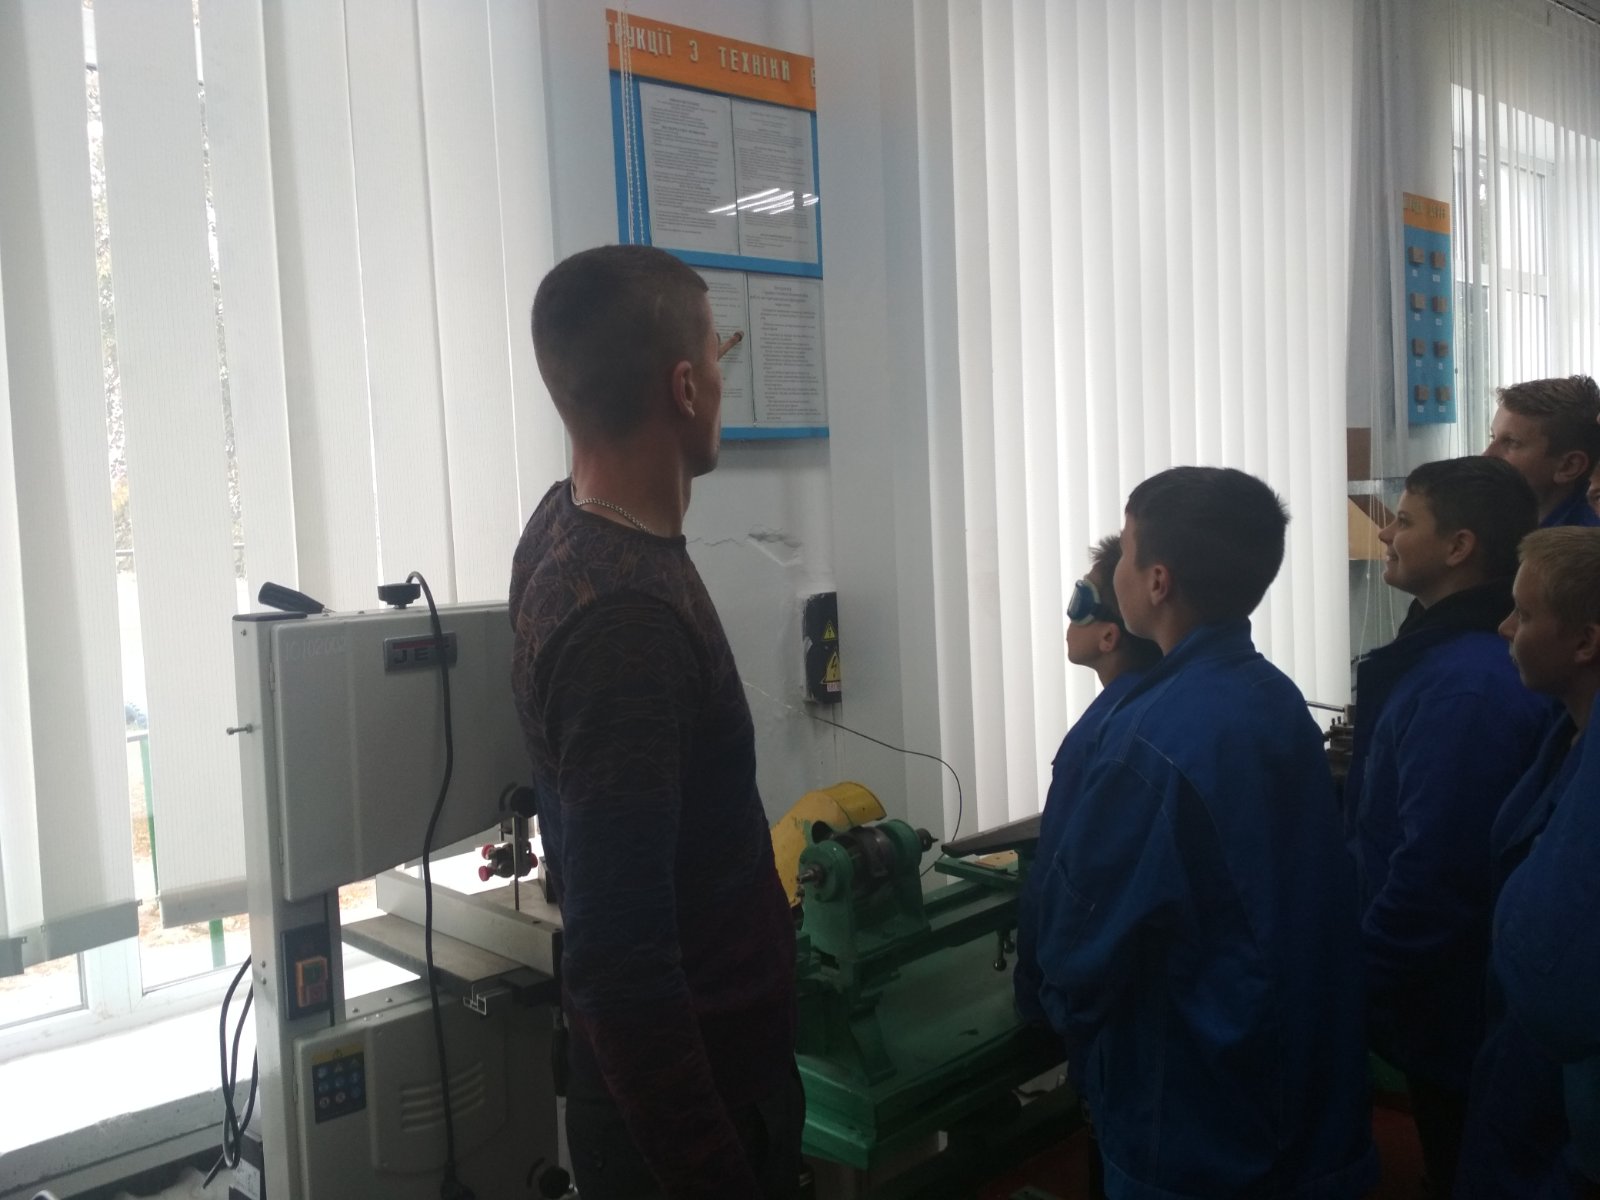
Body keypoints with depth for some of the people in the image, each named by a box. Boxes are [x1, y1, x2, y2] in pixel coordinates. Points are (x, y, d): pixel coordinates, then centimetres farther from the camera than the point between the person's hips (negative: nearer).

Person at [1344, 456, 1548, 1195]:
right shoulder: (1446, 655, 5)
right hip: (1438, 994, 9)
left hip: (1442, 1008, -9)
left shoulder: (1466, 684, -27)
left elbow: (1433, 873, -29)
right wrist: (1364, 964, 17)